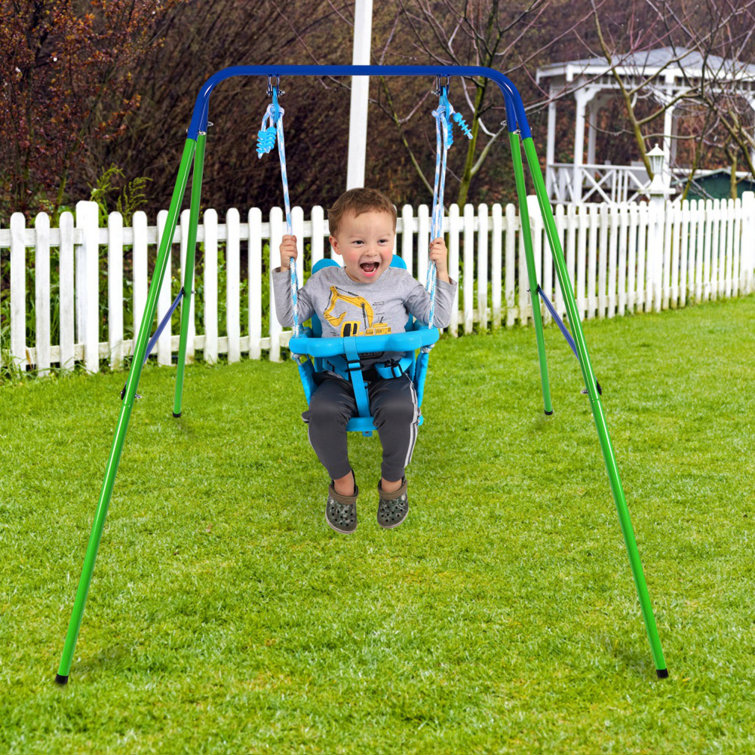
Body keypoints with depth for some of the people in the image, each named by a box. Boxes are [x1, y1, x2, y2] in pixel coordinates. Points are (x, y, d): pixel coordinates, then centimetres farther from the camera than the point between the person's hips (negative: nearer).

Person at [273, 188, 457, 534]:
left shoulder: (401, 282, 6)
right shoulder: (323, 283, 8)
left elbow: (438, 320, 9)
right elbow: (287, 317, 15)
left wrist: (441, 272, 0)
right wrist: (284, 269, 7)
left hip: (389, 372, -1)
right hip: (338, 375, 1)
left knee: (399, 411, -34)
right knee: (322, 413, -32)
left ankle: (393, 482, -3)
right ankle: (342, 482, -3)